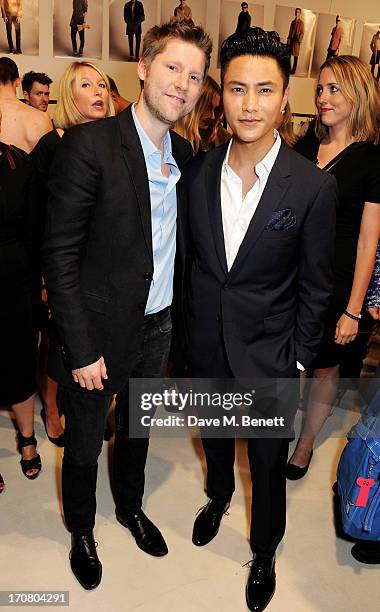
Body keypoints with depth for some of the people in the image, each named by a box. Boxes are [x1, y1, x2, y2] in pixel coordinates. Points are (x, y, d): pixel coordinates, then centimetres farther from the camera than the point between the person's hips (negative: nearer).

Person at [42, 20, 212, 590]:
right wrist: (82, 349, -18)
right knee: (84, 446, 16)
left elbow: (175, 245, 9)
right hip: (99, 331, -5)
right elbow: (60, 255, -18)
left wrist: (177, 317, 5)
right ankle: (81, 530, 44)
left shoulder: (183, 152, 3)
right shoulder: (88, 144, -18)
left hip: (158, 326, 6)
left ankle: (130, 506, 52)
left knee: (137, 429, 26)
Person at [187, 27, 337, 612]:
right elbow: (192, 256, 4)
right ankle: (218, 497, 60)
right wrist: (190, 330, 6)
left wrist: (299, 360, -6)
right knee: (214, 435, 27)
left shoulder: (314, 187, -16)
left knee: (268, 463, 16)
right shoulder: (199, 172, -5)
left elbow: (315, 286, -8)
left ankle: (264, 551, 45)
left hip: (270, 351, -3)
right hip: (207, 342, 4)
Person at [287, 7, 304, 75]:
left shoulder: (301, 22, -2)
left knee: (295, 55, -3)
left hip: (296, 40, -6)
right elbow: (290, 31, 15)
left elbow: (302, 32, -5)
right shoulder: (293, 22, 14)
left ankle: (294, 70, -1)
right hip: (291, 39, 6)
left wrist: (299, 39, -16)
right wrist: (288, 39, 6)